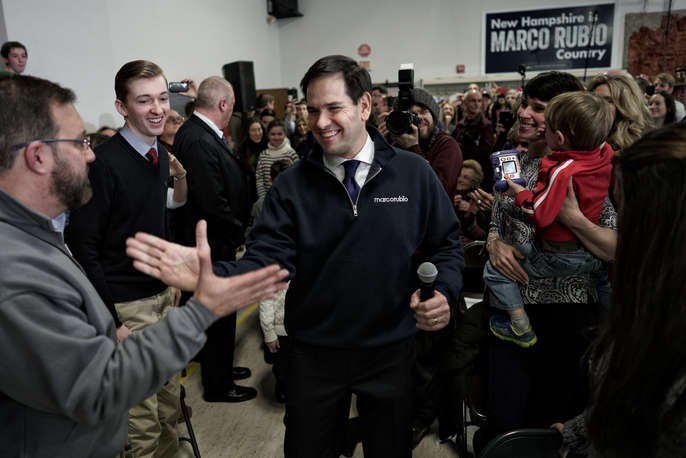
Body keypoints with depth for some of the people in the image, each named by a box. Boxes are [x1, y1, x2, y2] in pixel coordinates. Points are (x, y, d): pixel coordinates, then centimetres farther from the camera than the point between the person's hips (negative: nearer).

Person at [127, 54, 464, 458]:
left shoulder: (415, 174, -5)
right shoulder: (292, 186, -5)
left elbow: (447, 244, 1)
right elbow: (268, 259, -14)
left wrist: (444, 290, -18)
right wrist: (211, 276, -32)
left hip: (391, 349, 0)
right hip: (315, 352, 0)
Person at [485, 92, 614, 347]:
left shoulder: (561, 172, -31)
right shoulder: (605, 155, -8)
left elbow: (540, 215, -28)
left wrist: (520, 193, -13)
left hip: (558, 256, -8)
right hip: (594, 254, 8)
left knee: (494, 269, 2)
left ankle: (521, 328, 12)